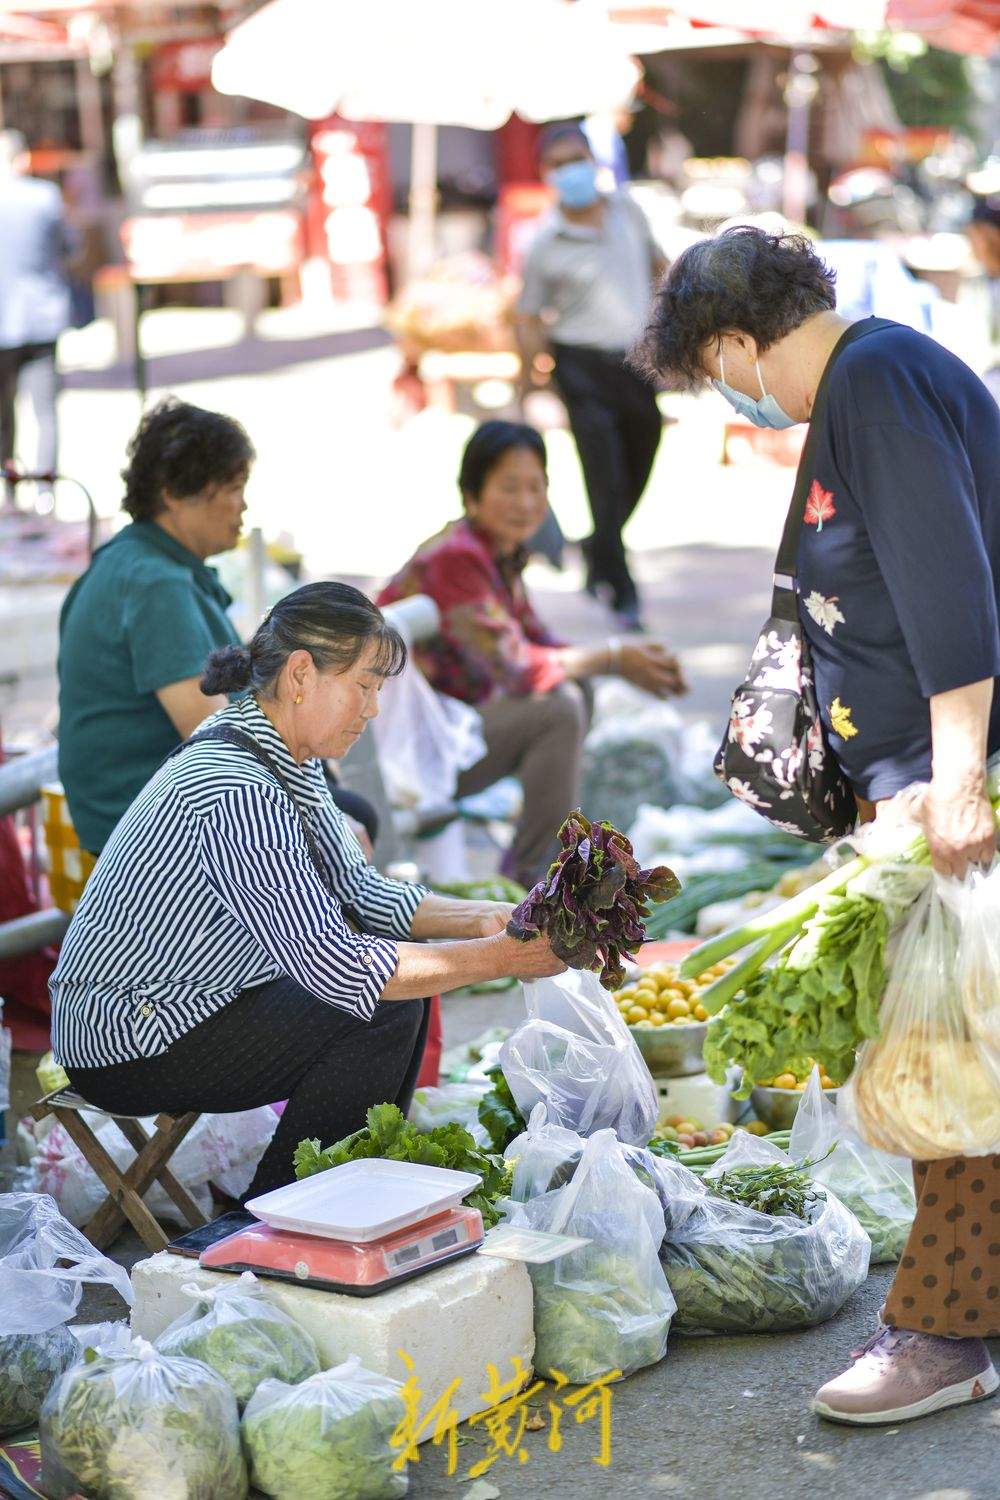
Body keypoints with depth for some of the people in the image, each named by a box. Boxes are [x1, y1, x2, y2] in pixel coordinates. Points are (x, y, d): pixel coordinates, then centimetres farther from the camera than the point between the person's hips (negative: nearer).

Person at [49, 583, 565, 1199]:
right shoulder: (236, 792, -29)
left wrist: (478, 919, -4)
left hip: (194, 1001, 10)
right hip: (128, 1047, -10)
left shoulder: (291, 758, 2)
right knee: (384, 1010, -17)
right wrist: (500, 959, -25)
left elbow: (357, 892, 11)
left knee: (404, 965, 6)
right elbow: (338, 971, -31)